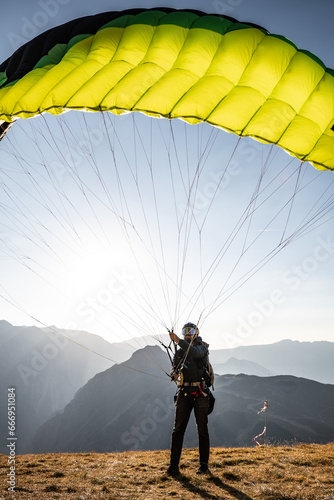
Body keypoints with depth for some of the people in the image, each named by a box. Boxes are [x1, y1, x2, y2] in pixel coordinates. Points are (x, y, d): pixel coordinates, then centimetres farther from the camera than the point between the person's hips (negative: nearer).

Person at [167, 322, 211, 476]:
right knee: (177, 429, -1)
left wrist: (179, 341, -32)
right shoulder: (179, 351, 13)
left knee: (202, 430, 4)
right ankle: (173, 466, 3)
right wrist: (174, 374, -10)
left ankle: (204, 465, 14)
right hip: (184, 393, 3)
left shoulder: (202, 347, -1)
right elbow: (174, 367, 14)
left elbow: (195, 353, -24)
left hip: (200, 393, -3)